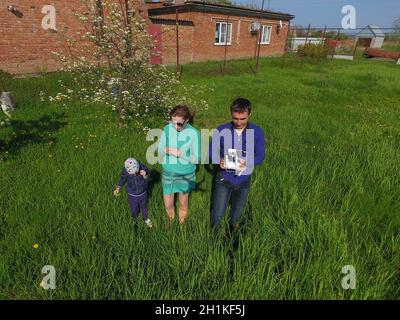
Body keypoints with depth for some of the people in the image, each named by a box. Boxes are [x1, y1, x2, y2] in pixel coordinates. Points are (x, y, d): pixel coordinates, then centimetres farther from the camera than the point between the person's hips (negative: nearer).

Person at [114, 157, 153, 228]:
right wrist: (118, 188, -20)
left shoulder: (143, 167, -29)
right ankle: (134, 220, 53)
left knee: (144, 207, 26)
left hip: (143, 194, 1)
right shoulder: (125, 171, -27)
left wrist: (145, 176, -36)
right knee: (134, 211, 17)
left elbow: (148, 180, -14)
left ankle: (146, 219, 56)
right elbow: (122, 179, -5)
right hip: (132, 195, 0)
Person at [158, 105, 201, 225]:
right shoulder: (167, 129, -11)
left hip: (185, 174, -2)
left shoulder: (194, 133, -20)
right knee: (168, 205, 16)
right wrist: (165, 150, -26)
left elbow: (196, 158, -17)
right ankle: (170, 222, 49)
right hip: (168, 173, 2)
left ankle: (181, 224, 49)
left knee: (183, 204, 20)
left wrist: (179, 153, -28)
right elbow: (159, 149, -3)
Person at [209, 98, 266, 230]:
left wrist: (247, 162, -31)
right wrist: (219, 160, -27)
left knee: (236, 213, 23)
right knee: (217, 215, 6)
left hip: (244, 180, 2)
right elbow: (211, 150, -5)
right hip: (224, 178, -1)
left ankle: (232, 232, 54)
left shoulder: (257, 131, -11)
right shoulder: (221, 130, -13)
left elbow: (260, 156, -9)